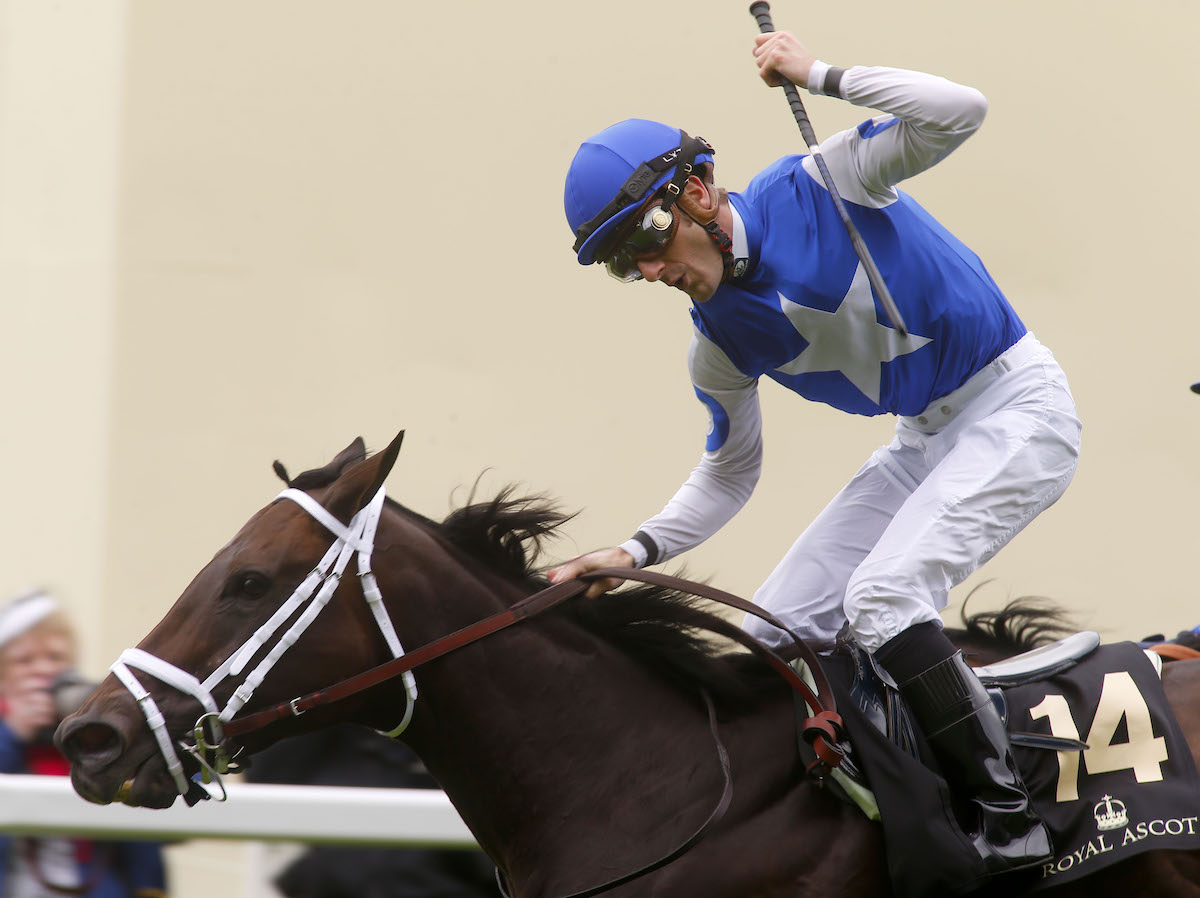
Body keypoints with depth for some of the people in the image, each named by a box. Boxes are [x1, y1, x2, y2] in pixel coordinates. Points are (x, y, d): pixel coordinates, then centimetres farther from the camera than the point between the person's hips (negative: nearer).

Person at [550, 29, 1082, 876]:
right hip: (925, 440, 8)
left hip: (1018, 408, -8)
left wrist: (819, 74, -26)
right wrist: (637, 551, -4)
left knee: (882, 594, -26)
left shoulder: (816, 189, -19)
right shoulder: (719, 345, -1)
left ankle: (1010, 819, -22)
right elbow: (728, 476, 11)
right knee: (778, 632, 2)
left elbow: (959, 112, -29)